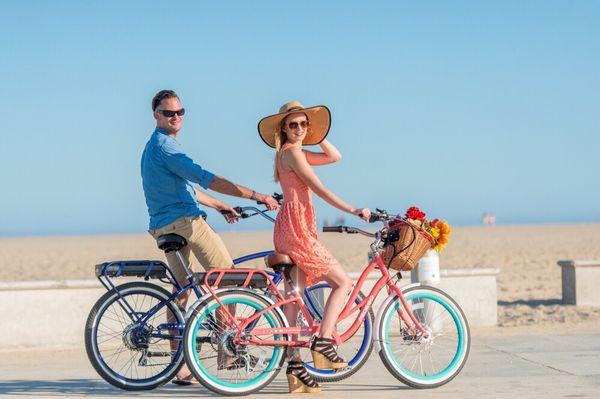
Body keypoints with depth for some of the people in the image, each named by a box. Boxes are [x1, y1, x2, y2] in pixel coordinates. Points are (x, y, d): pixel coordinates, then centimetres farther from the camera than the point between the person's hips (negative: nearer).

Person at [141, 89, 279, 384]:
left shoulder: (153, 146, 23)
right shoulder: (164, 145, -11)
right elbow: (206, 179, -20)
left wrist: (220, 206, 34)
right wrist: (255, 196, -21)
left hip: (163, 228, 10)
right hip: (186, 222, -10)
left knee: (181, 292, 11)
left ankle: (180, 367, 11)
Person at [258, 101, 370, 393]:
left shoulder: (295, 152, 18)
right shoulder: (292, 152, -11)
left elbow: (335, 157, 22)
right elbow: (319, 189, -16)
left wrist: (316, 135, 14)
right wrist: (352, 210, -17)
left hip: (289, 230, 10)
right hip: (296, 229, -10)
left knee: (294, 295, 6)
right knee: (343, 282, -2)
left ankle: (294, 364, 6)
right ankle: (322, 342, -5)